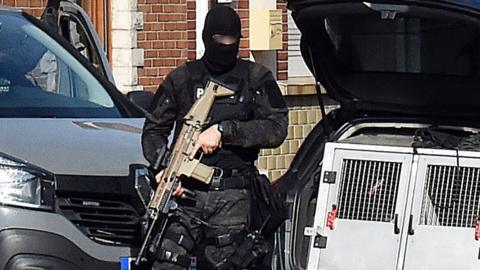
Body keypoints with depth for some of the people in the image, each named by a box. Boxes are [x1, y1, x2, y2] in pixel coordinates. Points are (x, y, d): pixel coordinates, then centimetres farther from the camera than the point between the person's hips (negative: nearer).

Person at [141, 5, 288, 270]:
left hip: (232, 198, -1)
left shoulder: (257, 78, 9)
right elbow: (153, 131, 13)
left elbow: (276, 129, -3)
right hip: (184, 192, 1)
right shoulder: (181, 79, 13)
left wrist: (224, 131, -12)